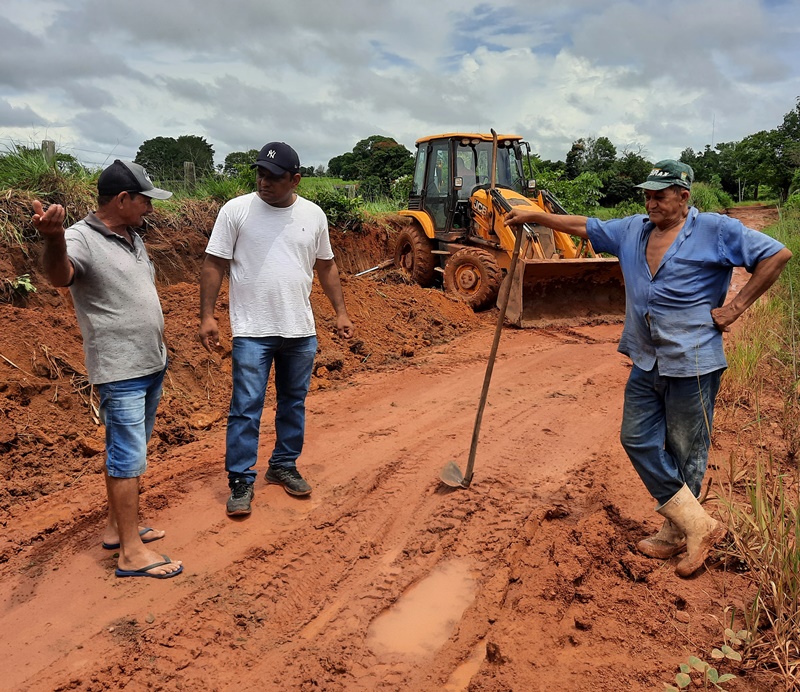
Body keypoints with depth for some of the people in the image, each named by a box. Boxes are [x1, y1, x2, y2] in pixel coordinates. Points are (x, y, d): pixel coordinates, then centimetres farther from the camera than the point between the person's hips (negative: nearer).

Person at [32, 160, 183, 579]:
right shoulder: (82, 239, -16)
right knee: (128, 457, -4)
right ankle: (132, 553, 5)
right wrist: (54, 240, -59)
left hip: (151, 364, 9)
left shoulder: (132, 238, 11)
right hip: (120, 371, -9)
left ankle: (116, 528, 29)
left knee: (127, 451, 16)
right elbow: (59, 275, -37)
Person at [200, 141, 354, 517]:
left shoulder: (313, 215, 4)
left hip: (300, 331, 4)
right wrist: (207, 316, -9)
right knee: (246, 408, -1)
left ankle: (284, 466, 31)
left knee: (293, 403, 14)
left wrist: (341, 311, 9)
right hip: (252, 331, -3)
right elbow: (214, 265, -4)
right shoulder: (236, 210, -5)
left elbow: (326, 266, 13)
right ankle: (241, 482, 11)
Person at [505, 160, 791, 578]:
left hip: (692, 364, -6)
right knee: (638, 440, 6)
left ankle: (677, 531, 22)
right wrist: (533, 216, 15)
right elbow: (583, 227, 17)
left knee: (684, 452, 5)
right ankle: (697, 525, 16)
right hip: (646, 364, 7)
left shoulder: (717, 231, -7)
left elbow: (777, 256, -8)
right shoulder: (632, 231, 10)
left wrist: (735, 308, -11)